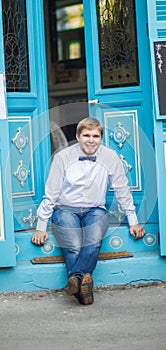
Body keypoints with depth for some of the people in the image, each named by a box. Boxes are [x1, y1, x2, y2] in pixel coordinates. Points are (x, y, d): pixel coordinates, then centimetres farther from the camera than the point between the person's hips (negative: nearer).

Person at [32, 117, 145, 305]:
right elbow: (50, 194, 1)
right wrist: (41, 227, 0)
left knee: (94, 240, -34)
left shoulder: (110, 157, 0)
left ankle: (76, 278, -43)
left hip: (95, 210, 1)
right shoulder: (62, 157, -3)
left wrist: (133, 222, 9)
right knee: (73, 247, -31)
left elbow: (122, 191, 9)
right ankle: (83, 288, -37)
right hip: (66, 210, -1)